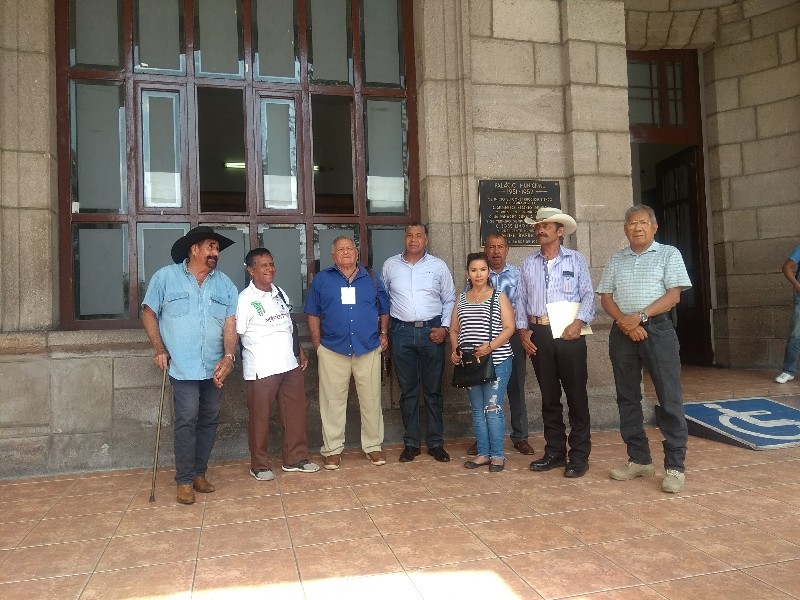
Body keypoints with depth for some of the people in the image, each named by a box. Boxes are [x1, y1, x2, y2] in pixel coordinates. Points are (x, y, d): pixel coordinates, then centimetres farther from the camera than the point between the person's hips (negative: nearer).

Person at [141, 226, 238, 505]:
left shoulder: (224, 283, 7)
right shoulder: (166, 276, 1)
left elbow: (230, 323, 0)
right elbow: (149, 313, 5)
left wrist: (228, 357, -14)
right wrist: (159, 349, -4)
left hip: (214, 367, 4)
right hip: (183, 366, -4)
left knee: (209, 421, 9)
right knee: (186, 421, -7)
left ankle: (199, 473, 24)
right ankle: (184, 481, 6)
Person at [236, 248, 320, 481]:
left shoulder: (279, 293, 10)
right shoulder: (245, 300, -10)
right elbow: (236, 335, -11)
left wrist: (300, 352, 16)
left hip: (290, 365, 7)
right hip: (261, 370, -6)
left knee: (295, 411, 11)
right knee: (260, 417, 5)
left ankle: (295, 458, 24)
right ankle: (259, 465, 20)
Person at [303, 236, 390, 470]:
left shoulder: (371, 278, 10)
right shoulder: (321, 279, 7)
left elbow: (384, 311, 15)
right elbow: (313, 314, 8)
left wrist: (383, 334, 3)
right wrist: (317, 344, 1)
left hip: (369, 349, 1)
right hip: (332, 350, -1)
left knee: (371, 400, 7)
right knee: (333, 401, 5)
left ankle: (373, 445, 21)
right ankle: (332, 450, 16)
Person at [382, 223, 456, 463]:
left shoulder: (438, 266, 5)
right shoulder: (390, 265, 7)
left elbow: (450, 299, 8)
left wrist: (445, 327, -3)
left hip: (432, 331, 0)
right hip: (402, 332, 1)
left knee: (433, 390, 6)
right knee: (408, 390, 7)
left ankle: (435, 443, 17)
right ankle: (411, 443, 17)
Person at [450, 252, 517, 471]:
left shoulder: (499, 297, 1)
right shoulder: (462, 299, 12)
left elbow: (509, 328, -6)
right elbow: (454, 330, 15)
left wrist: (490, 347, -19)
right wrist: (455, 351, -3)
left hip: (497, 361, -4)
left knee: (493, 408, -5)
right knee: (477, 410, 9)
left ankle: (497, 455, 6)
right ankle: (483, 453, 18)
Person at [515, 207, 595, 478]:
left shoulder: (576, 259, 4)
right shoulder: (528, 263, 12)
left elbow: (588, 295, -1)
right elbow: (521, 298, 12)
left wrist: (579, 322, -15)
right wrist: (522, 329, 1)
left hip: (569, 333, -3)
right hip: (538, 334, 3)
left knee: (576, 395, 0)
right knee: (549, 396, 10)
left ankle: (579, 456, 9)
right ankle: (555, 451, 20)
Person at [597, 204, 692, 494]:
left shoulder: (668, 254, 5)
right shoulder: (616, 260, 15)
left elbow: (674, 295, -5)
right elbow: (605, 297, 9)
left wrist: (640, 316, -15)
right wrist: (623, 321, -9)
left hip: (657, 328, -4)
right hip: (622, 332, 4)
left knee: (670, 398, -5)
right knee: (627, 397, 8)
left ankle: (675, 467, 3)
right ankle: (639, 459, 19)